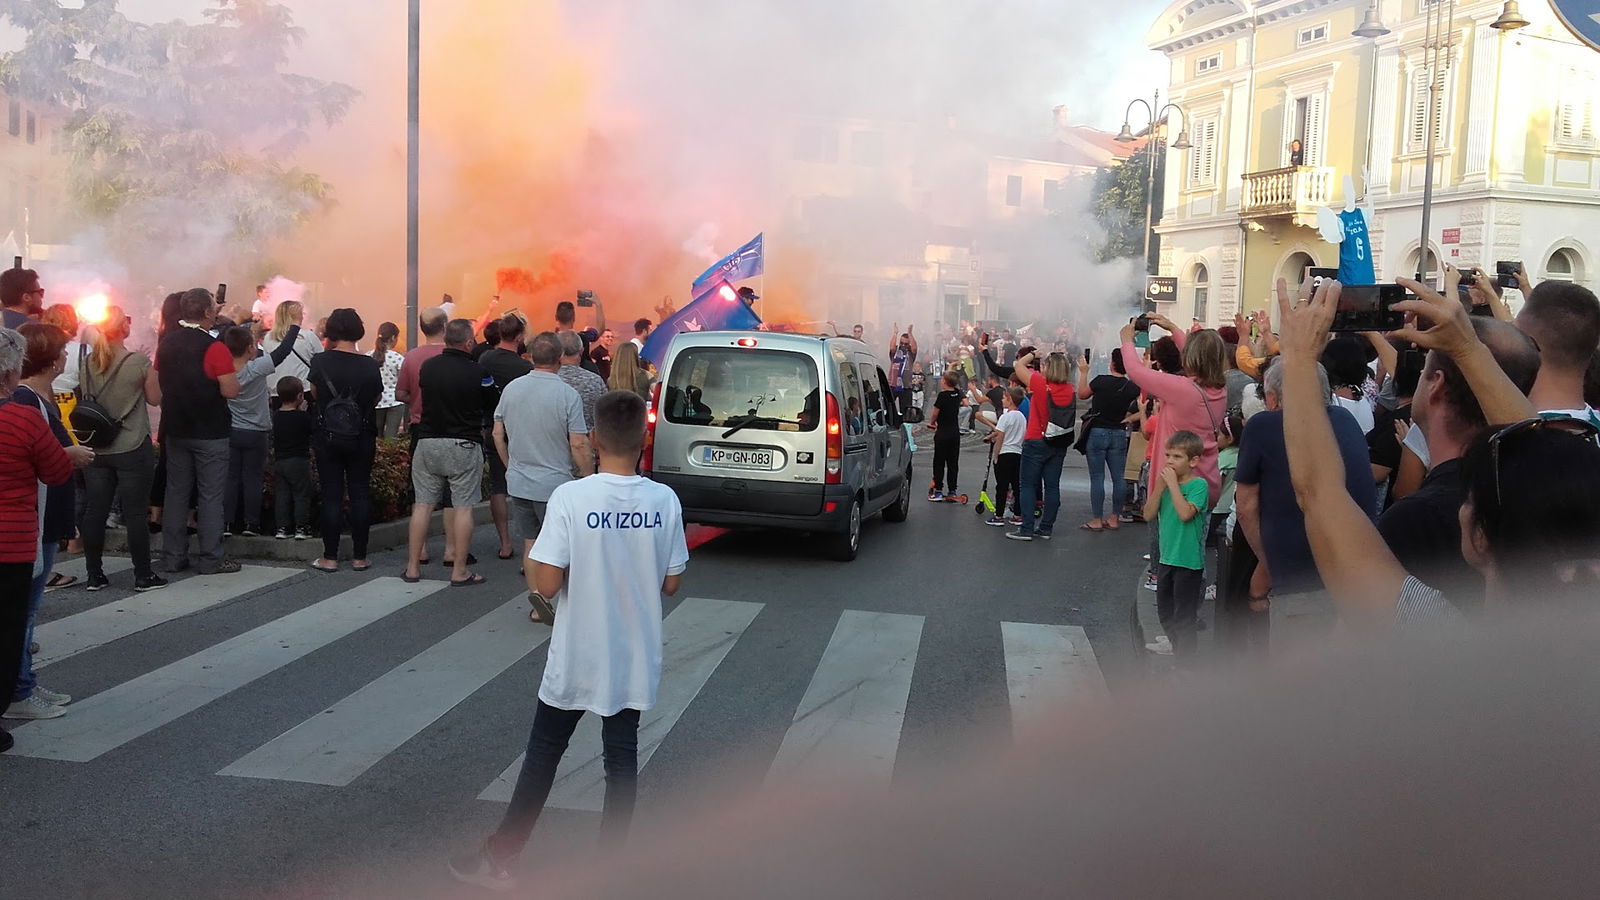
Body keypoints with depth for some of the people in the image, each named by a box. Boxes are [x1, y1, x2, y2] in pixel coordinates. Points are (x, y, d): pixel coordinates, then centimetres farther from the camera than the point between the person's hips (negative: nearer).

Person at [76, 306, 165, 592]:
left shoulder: (87, 363, 0)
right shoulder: (140, 363, -13)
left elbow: (84, 398, 12)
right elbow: (155, 399, -3)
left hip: (96, 448, 5)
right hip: (133, 448, -4)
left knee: (95, 511, 9)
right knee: (136, 512, 2)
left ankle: (94, 575, 15)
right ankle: (143, 575, 8)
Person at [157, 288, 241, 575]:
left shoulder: (166, 343, 4)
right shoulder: (214, 347, -16)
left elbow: (158, 382, 16)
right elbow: (231, 391, -19)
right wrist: (225, 371, 0)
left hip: (175, 429, 6)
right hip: (210, 432, -6)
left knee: (176, 492, 11)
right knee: (211, 495, 0)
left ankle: (174, 557, 16)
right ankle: (211, 559, 3)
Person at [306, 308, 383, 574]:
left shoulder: (320, 361, -9)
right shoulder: (370, 365, -6)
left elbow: (314, 394, 3)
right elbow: (376, 399, 2)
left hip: (327, 435, -1)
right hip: (362, 436, 1)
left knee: (331, 495, 5)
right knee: (360, 494, 7)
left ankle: (330, 557, 8)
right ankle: (359, 557, 10)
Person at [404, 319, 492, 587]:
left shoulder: (427, 367, 0)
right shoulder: (477, 373, -11)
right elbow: (488, 403, 1)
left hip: (427, 441, 4)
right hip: (463, 445, -4)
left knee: (423, 504, 10)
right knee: (463, 507, 2)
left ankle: (413, 567, 14)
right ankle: (460, 571, 3)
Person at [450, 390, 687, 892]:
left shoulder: (570, 498, -18)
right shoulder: (664, 501, -9)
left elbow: (547, 584, -17)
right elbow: (671, 583, -1)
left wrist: (533, 558, 3)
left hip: (576, 658, -2)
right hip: (634, 659, 2)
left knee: (543, 752, 12)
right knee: (622, 757, 14)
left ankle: (499, 858, 22)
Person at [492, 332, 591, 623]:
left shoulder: (511, 389, 2)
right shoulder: (567, 394, -14)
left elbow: (498, 434, 10)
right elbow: (579, 444, -16)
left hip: (518, 482, 5)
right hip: (554, 484, -5)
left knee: (530, 542, 13)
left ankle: (538, 606, 16)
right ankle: (544, 594, -12)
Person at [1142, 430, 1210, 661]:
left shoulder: (1199, 485, -13)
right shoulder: (1166, 481, 5)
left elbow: (1186, 513, -26)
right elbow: (1149, 514, 0)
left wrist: (1173, 483, -22)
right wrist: (1159, 487, -11)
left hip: (1189, 561, -7)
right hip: (1167, 558, 7)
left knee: (1184, 616, 1)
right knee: (1165, 613, 17)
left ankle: (1186, 662, 11)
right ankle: (1178, 654, 32)